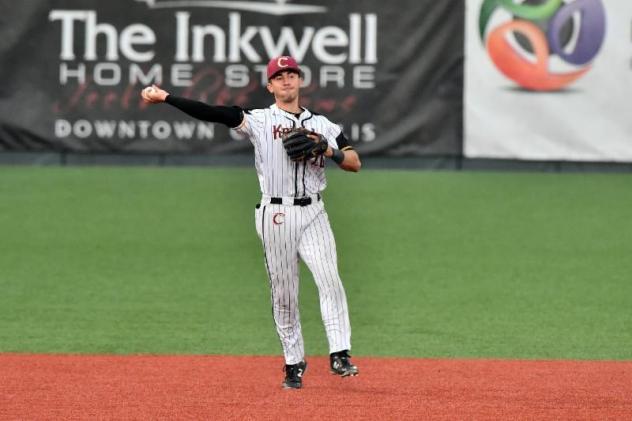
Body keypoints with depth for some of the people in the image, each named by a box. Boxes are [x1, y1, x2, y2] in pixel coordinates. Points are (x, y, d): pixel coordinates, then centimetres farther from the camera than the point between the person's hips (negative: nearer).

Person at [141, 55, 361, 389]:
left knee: (330, 281, -14)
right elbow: (214, 114, -9)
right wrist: (165, 98, -21)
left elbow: (355, 163, 13)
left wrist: (330, 152, -9)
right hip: (276, 215, -1)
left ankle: (339, 355, -15)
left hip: (312, 214, 1)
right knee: (283, 294, 3)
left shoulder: (322, 125, 13)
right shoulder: (259, 120, 2)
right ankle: (294, 364, 14)